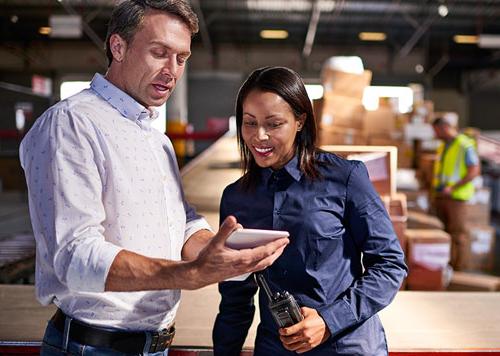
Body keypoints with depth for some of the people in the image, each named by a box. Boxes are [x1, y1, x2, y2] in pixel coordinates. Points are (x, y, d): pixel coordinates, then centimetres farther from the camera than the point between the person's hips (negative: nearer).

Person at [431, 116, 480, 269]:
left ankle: (458, 265, 3)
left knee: (457, 232, -4)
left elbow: (474, 171, -15)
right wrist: (436, 187, 11)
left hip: (456, 195, -7)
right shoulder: (443, 146, 14)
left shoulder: (465, 145, -11)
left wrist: (452, 188, -19)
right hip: (441, 195, 7)